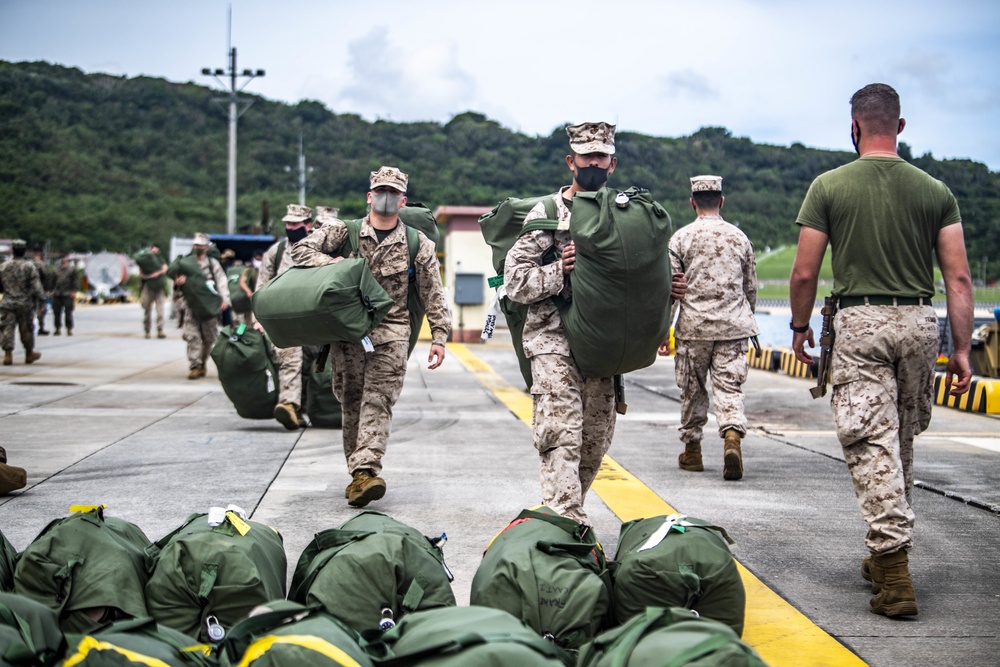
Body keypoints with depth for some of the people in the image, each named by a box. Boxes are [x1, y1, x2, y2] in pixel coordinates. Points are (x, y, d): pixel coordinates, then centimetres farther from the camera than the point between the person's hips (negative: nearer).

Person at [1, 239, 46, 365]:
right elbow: (36, 286, -11)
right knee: (26, 329, 10)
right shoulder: (29, 266, -9)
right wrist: (41, 299, -5)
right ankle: (29, 354, 23)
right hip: (25, 303, -2)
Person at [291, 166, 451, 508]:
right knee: (352, 402, 4)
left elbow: (433, 295, 8)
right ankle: (358, 474, 11)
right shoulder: (344, 232, 7)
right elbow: (301, 249, 0)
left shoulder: (417, 243, 7)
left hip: (391, 332, -1)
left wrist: (439, 337, 2)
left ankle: (365, 471, -25)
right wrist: (338, 266, -14)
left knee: (378, 400, -14)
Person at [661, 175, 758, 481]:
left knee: (693, 389, 11)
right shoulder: (739, 237, 7)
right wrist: (745, 321, 28)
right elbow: (751, 288, 14)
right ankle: (732, 435, -24)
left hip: (694, 326, -1)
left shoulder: (681, 238, -2)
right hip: (733, 326, 1)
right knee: (729, 387, 1)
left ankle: (692, 450, 20)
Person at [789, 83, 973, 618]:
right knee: (901, 443, 17)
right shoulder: (935, 191, 4)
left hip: (860, 321, -3)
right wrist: (962, 349, 5)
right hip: (919, 322, 3)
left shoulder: (829, 187, -2)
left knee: (872, 444, -5)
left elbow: (804, 273, -2)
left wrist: (800, 326, 14)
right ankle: (886, 555, 28)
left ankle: (894, 570, -13)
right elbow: (958, 278, 1)